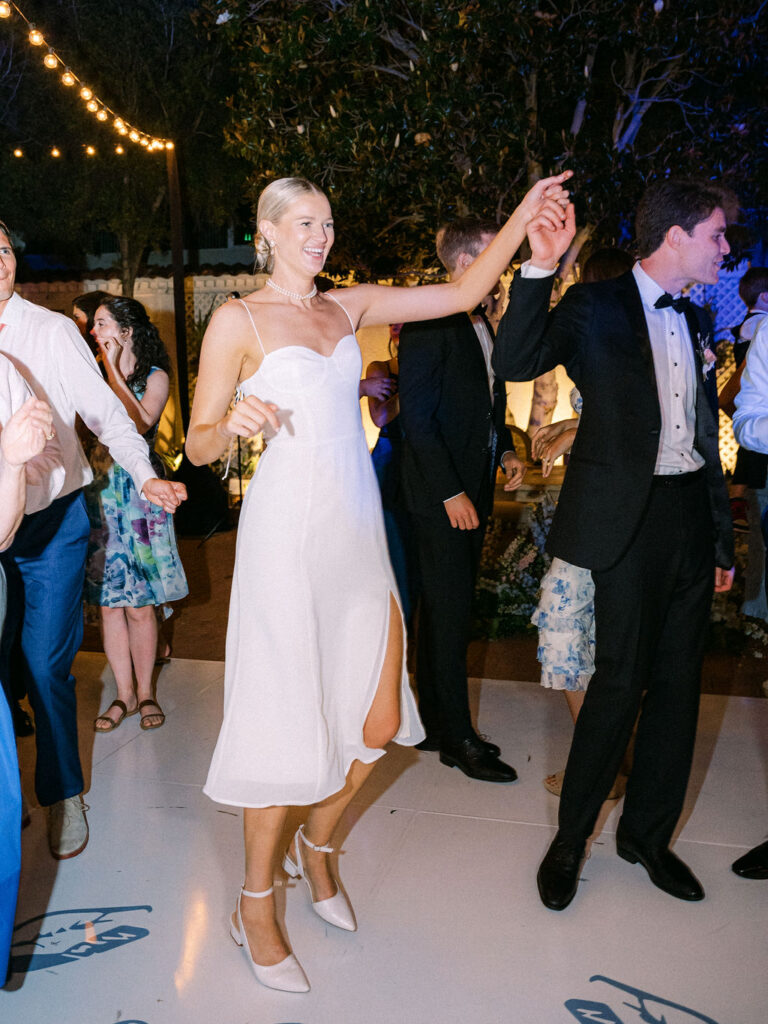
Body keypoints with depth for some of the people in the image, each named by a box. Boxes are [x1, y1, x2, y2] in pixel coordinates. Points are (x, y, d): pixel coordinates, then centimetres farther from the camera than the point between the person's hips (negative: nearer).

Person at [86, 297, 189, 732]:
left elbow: (141, 422, -17)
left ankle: (145, 692, 15)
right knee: (109, 602, 6)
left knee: (139, 605, -1)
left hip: (138, 492, -4)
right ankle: (124, 694, 17)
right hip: (98, 492, 4)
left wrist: (114, 369, -12)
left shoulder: (155, 375, 2)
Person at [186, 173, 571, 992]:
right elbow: (198, 444, -1)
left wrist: (523, 216, 3)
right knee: (287, 720, 1)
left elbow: (464, 293, 12)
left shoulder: (349, 306, 14)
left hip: (358, 531, 5)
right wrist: (232, 423, -23)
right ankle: (256, 907, 23)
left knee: (378, 722, 5)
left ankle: (314, 848, 35)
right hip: (288, 531, -5)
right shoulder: (237, 319, 0)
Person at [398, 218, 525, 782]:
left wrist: (506, 449, 7)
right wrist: (450, 492, -19)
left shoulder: (481, 324, 15)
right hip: (442, 496, -9)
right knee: (451, 615, -2)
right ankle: (457, 740, 10)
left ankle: (436, 724, 25)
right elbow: (416, 418, -17)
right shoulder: (428, 325, -12)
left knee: (445, 611, 14)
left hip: (472, 491, 9)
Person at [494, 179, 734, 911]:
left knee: (678, 684, 11)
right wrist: (540, 268, -30)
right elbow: (514, 363, -20)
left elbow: (705, 437, 18)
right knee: (621, 682, -4)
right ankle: (570, 838, 16)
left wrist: (722, 539, 18)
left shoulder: (694, 323, 16)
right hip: (631, 520, -7)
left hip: (692, 517, 7)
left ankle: (647, 834, 28)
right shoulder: (597, 308, -4)